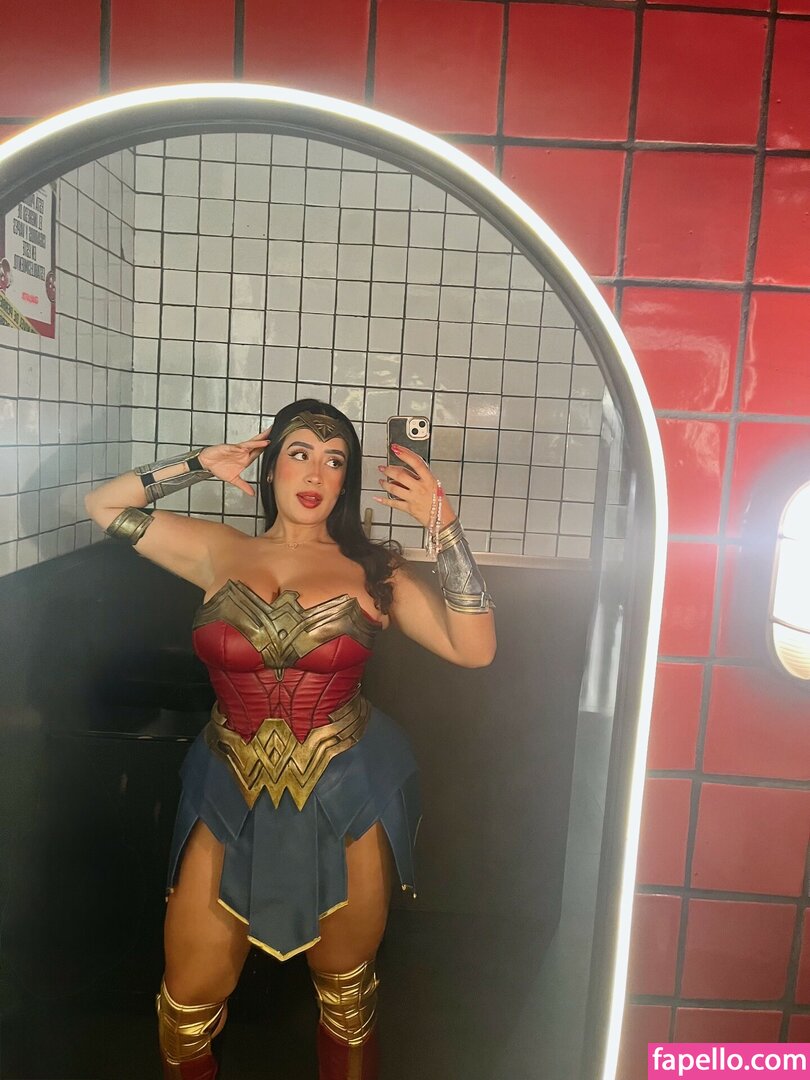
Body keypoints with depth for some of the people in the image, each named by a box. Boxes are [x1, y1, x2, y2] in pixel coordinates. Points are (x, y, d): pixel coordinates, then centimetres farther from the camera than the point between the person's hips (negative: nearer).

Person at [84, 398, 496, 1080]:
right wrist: (200, 465, 0)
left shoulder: (371, 570, -2)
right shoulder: (220, 553, 1)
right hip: (232, 799, 1)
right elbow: (104, 505, 7)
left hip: (345, 802, -1)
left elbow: (475, 648, -12)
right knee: (188, 1002, 14)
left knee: (346, 991, 19)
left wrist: (442, 524, -16)